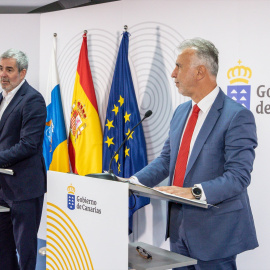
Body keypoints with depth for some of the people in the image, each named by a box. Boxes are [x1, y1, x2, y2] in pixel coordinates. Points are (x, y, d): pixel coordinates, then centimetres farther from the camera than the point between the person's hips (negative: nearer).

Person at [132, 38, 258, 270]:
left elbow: (238, 176, -21)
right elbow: (166, 159, 14)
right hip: (180, 226, 7)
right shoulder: (181, 112, 10)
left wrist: (194, 192, -33)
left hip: (214, 232, -7)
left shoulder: (237, 116, -15)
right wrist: (135, 181, -1)